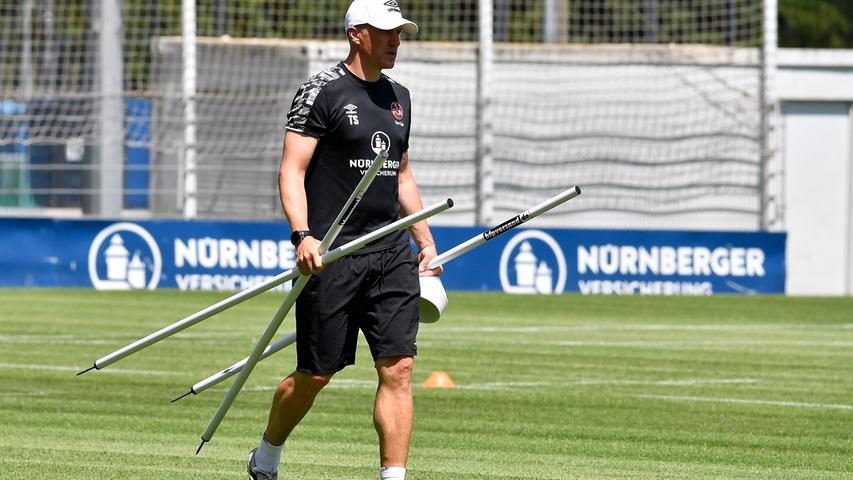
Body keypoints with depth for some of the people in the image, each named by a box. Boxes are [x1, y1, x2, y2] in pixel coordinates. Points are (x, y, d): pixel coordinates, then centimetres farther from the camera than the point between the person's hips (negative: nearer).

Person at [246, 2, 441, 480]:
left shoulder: (398, 97, 15)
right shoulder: (322, 91, -6)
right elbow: (292, 171, -11)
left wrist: (425, 241, 20)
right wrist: (303, 235, -24)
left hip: (392, 253, 6)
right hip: (332, 255, -6)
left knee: (398, 368, -6)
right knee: (316, 374, 2)